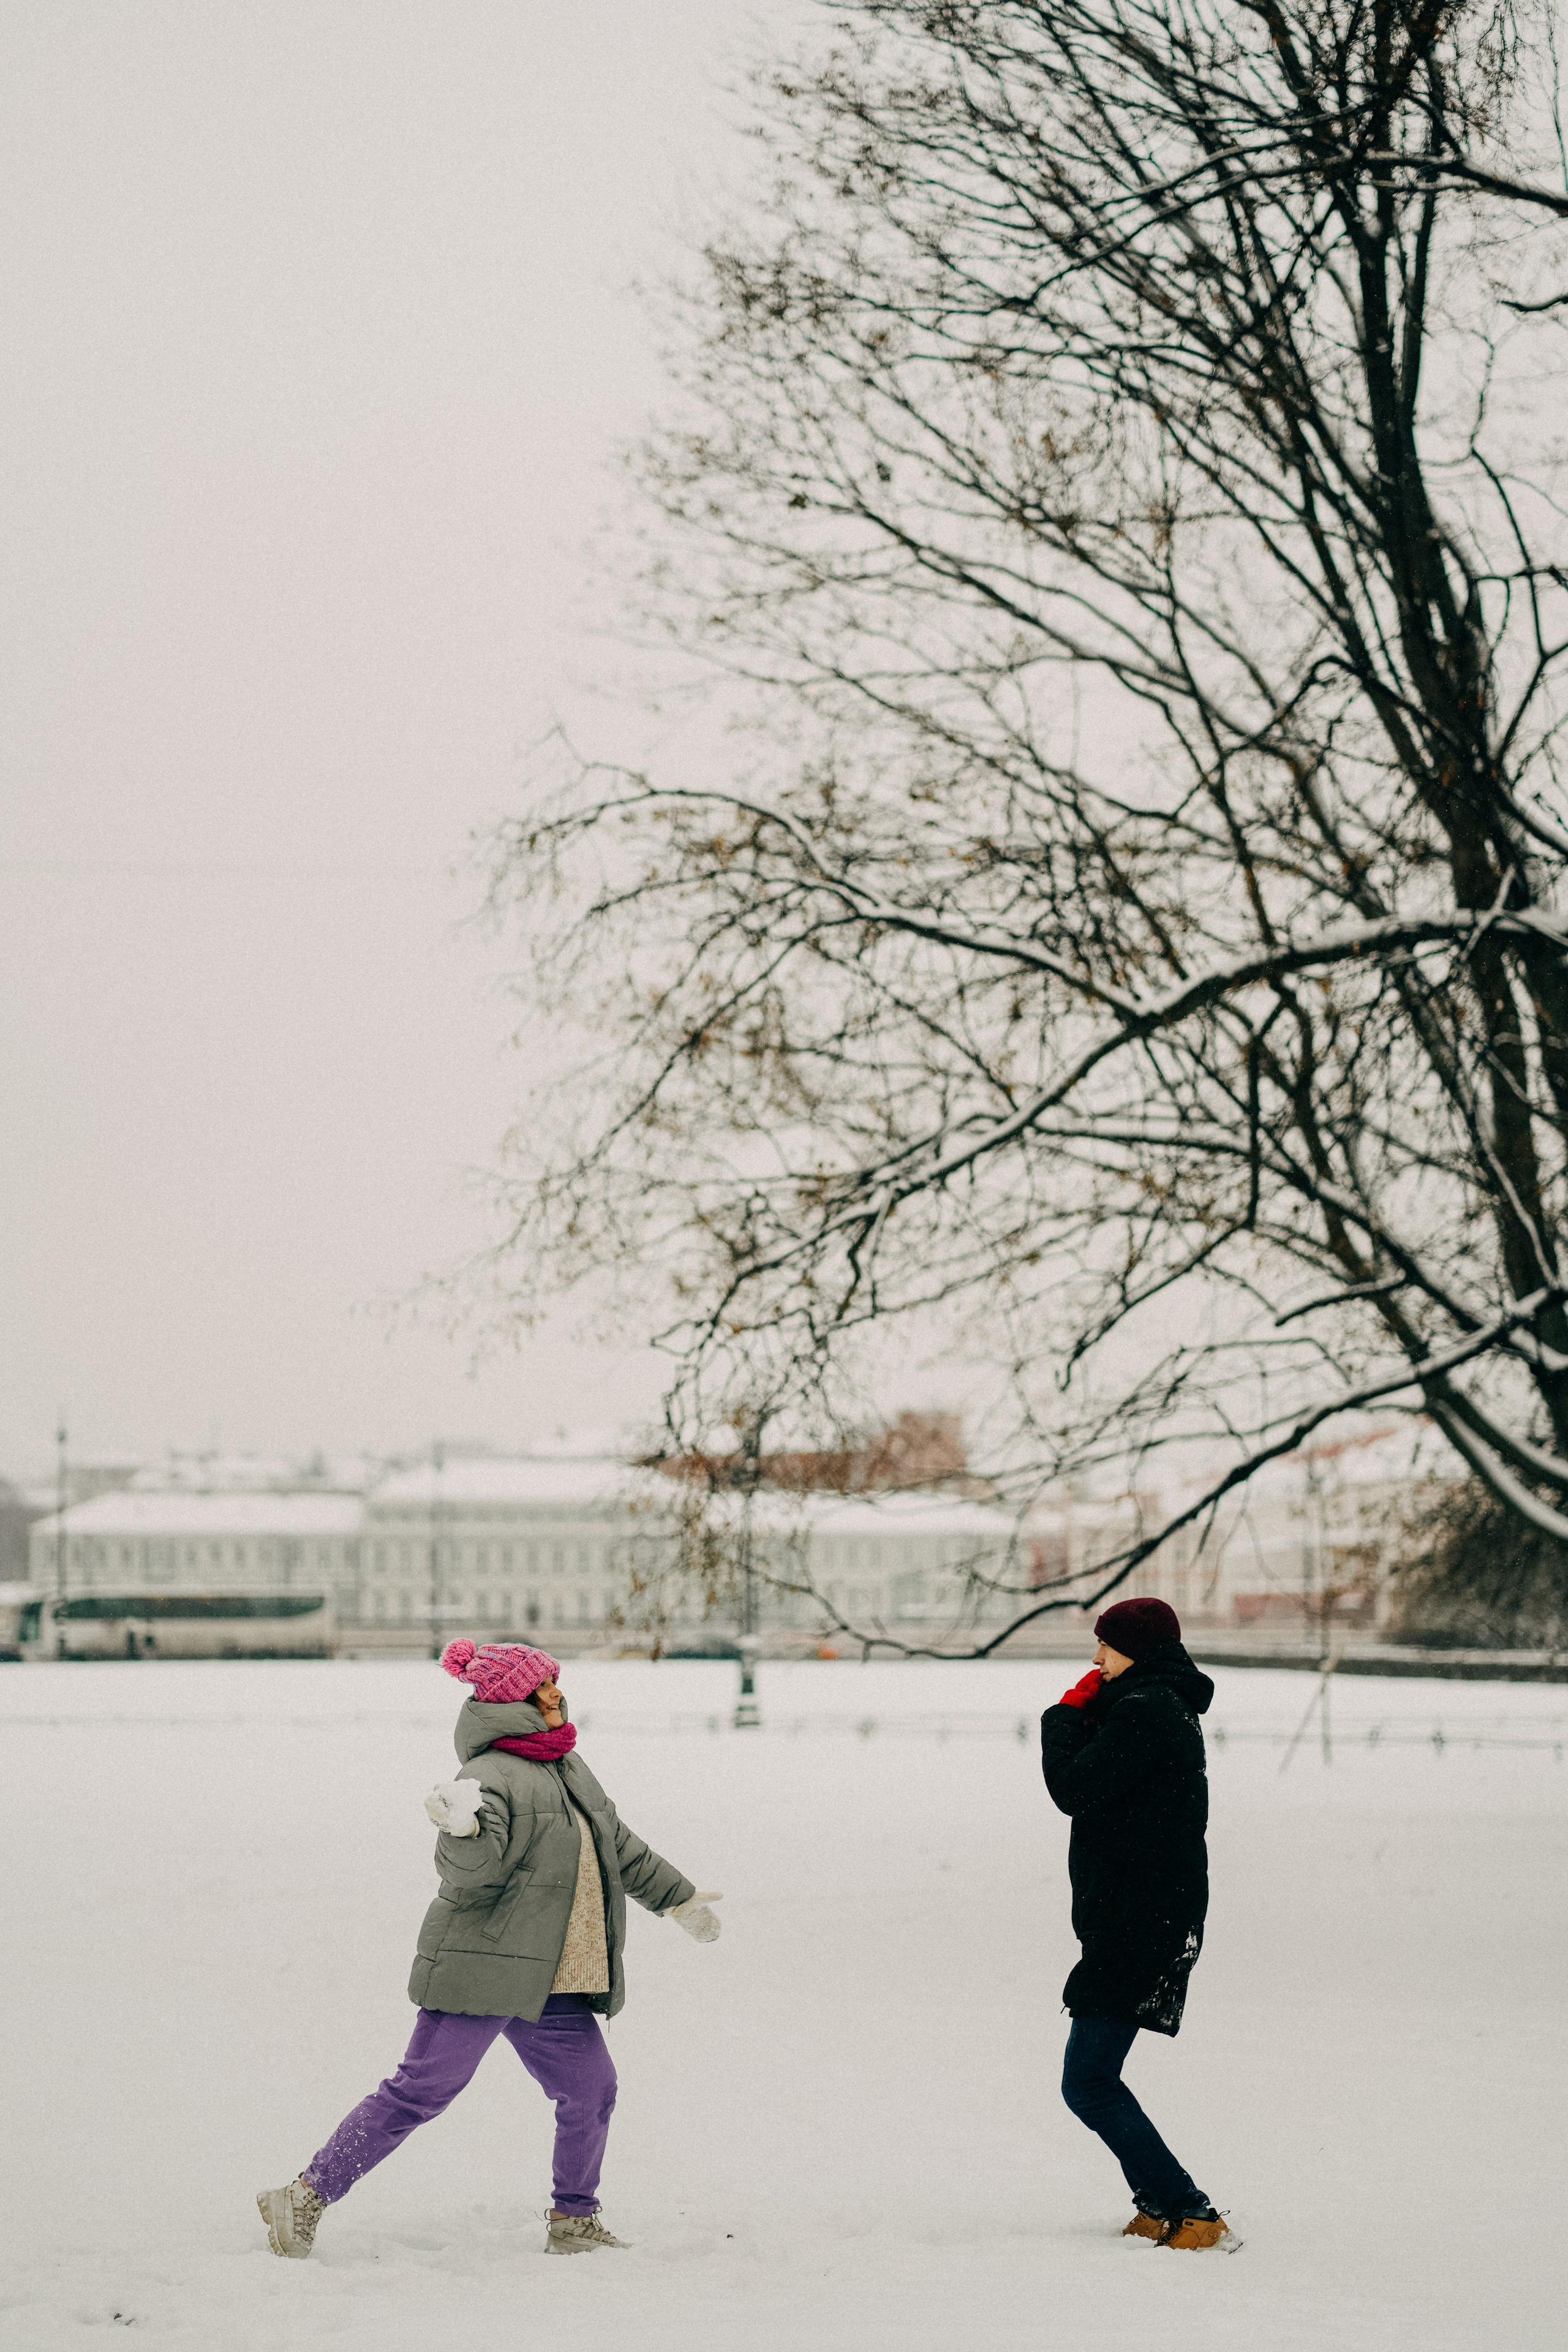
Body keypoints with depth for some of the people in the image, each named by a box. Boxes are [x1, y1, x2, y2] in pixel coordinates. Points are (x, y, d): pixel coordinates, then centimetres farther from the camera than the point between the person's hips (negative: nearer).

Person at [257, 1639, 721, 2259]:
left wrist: (678, 1900, 34)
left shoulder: (568, 1769, 14)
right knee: (421, 2091, -10)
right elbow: (471, 1871, -26)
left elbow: (619, 1845, 27)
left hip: (549, 1986, 9)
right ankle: (307, 2197, -4)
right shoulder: (492, 1777, -15)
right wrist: (462, 1829, -46)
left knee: (590, 2087, 7)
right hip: (480, 1970, -9)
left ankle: (574, 2223, 22)